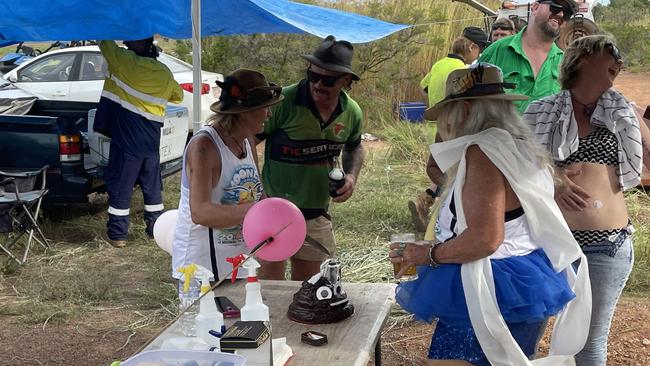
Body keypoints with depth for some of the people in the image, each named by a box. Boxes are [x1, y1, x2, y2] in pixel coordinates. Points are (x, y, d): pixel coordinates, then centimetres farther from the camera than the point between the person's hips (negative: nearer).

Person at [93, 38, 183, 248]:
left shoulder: (126, 61, -11)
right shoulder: (164, 73, 4)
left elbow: (104, 41, 1)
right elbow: (178, 95, 21)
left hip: (127, 140, -4)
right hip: (152, 142, 5)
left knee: (120, 187, 4)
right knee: (152, 187, 15)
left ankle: (117, 234, 8)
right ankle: (156, 229, 22)